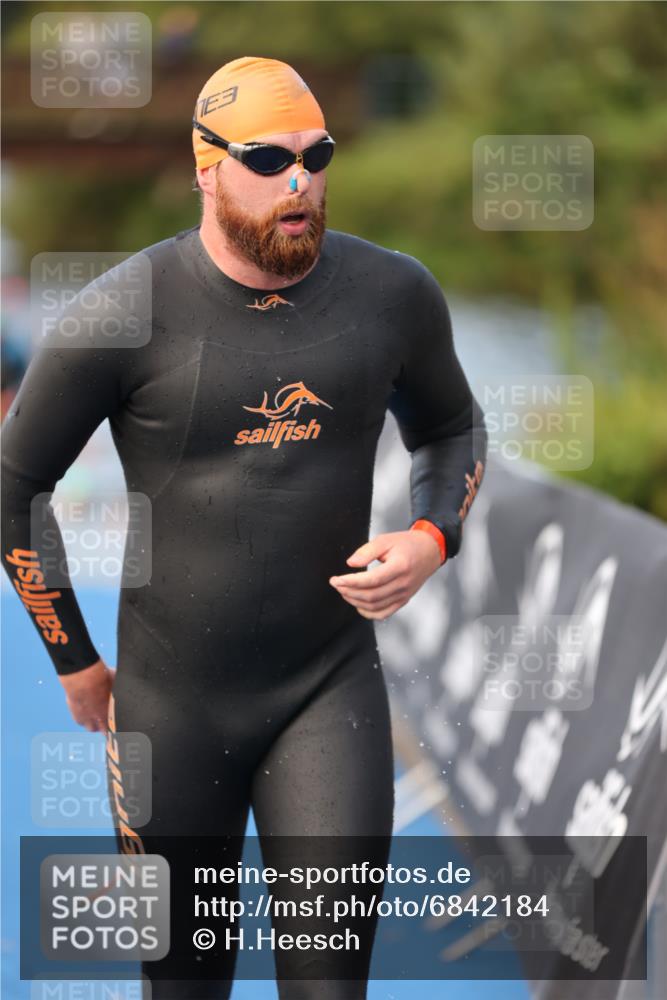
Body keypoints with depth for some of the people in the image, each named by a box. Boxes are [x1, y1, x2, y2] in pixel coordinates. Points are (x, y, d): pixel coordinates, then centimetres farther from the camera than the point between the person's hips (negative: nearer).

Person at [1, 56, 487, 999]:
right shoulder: (124, 314, -14)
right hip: (173, 700, -1)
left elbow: (451, 429, 15)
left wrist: (429, 541, -6)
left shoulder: (393, 292, -5)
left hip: (332, 684, 1)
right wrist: (76, 665, 2)